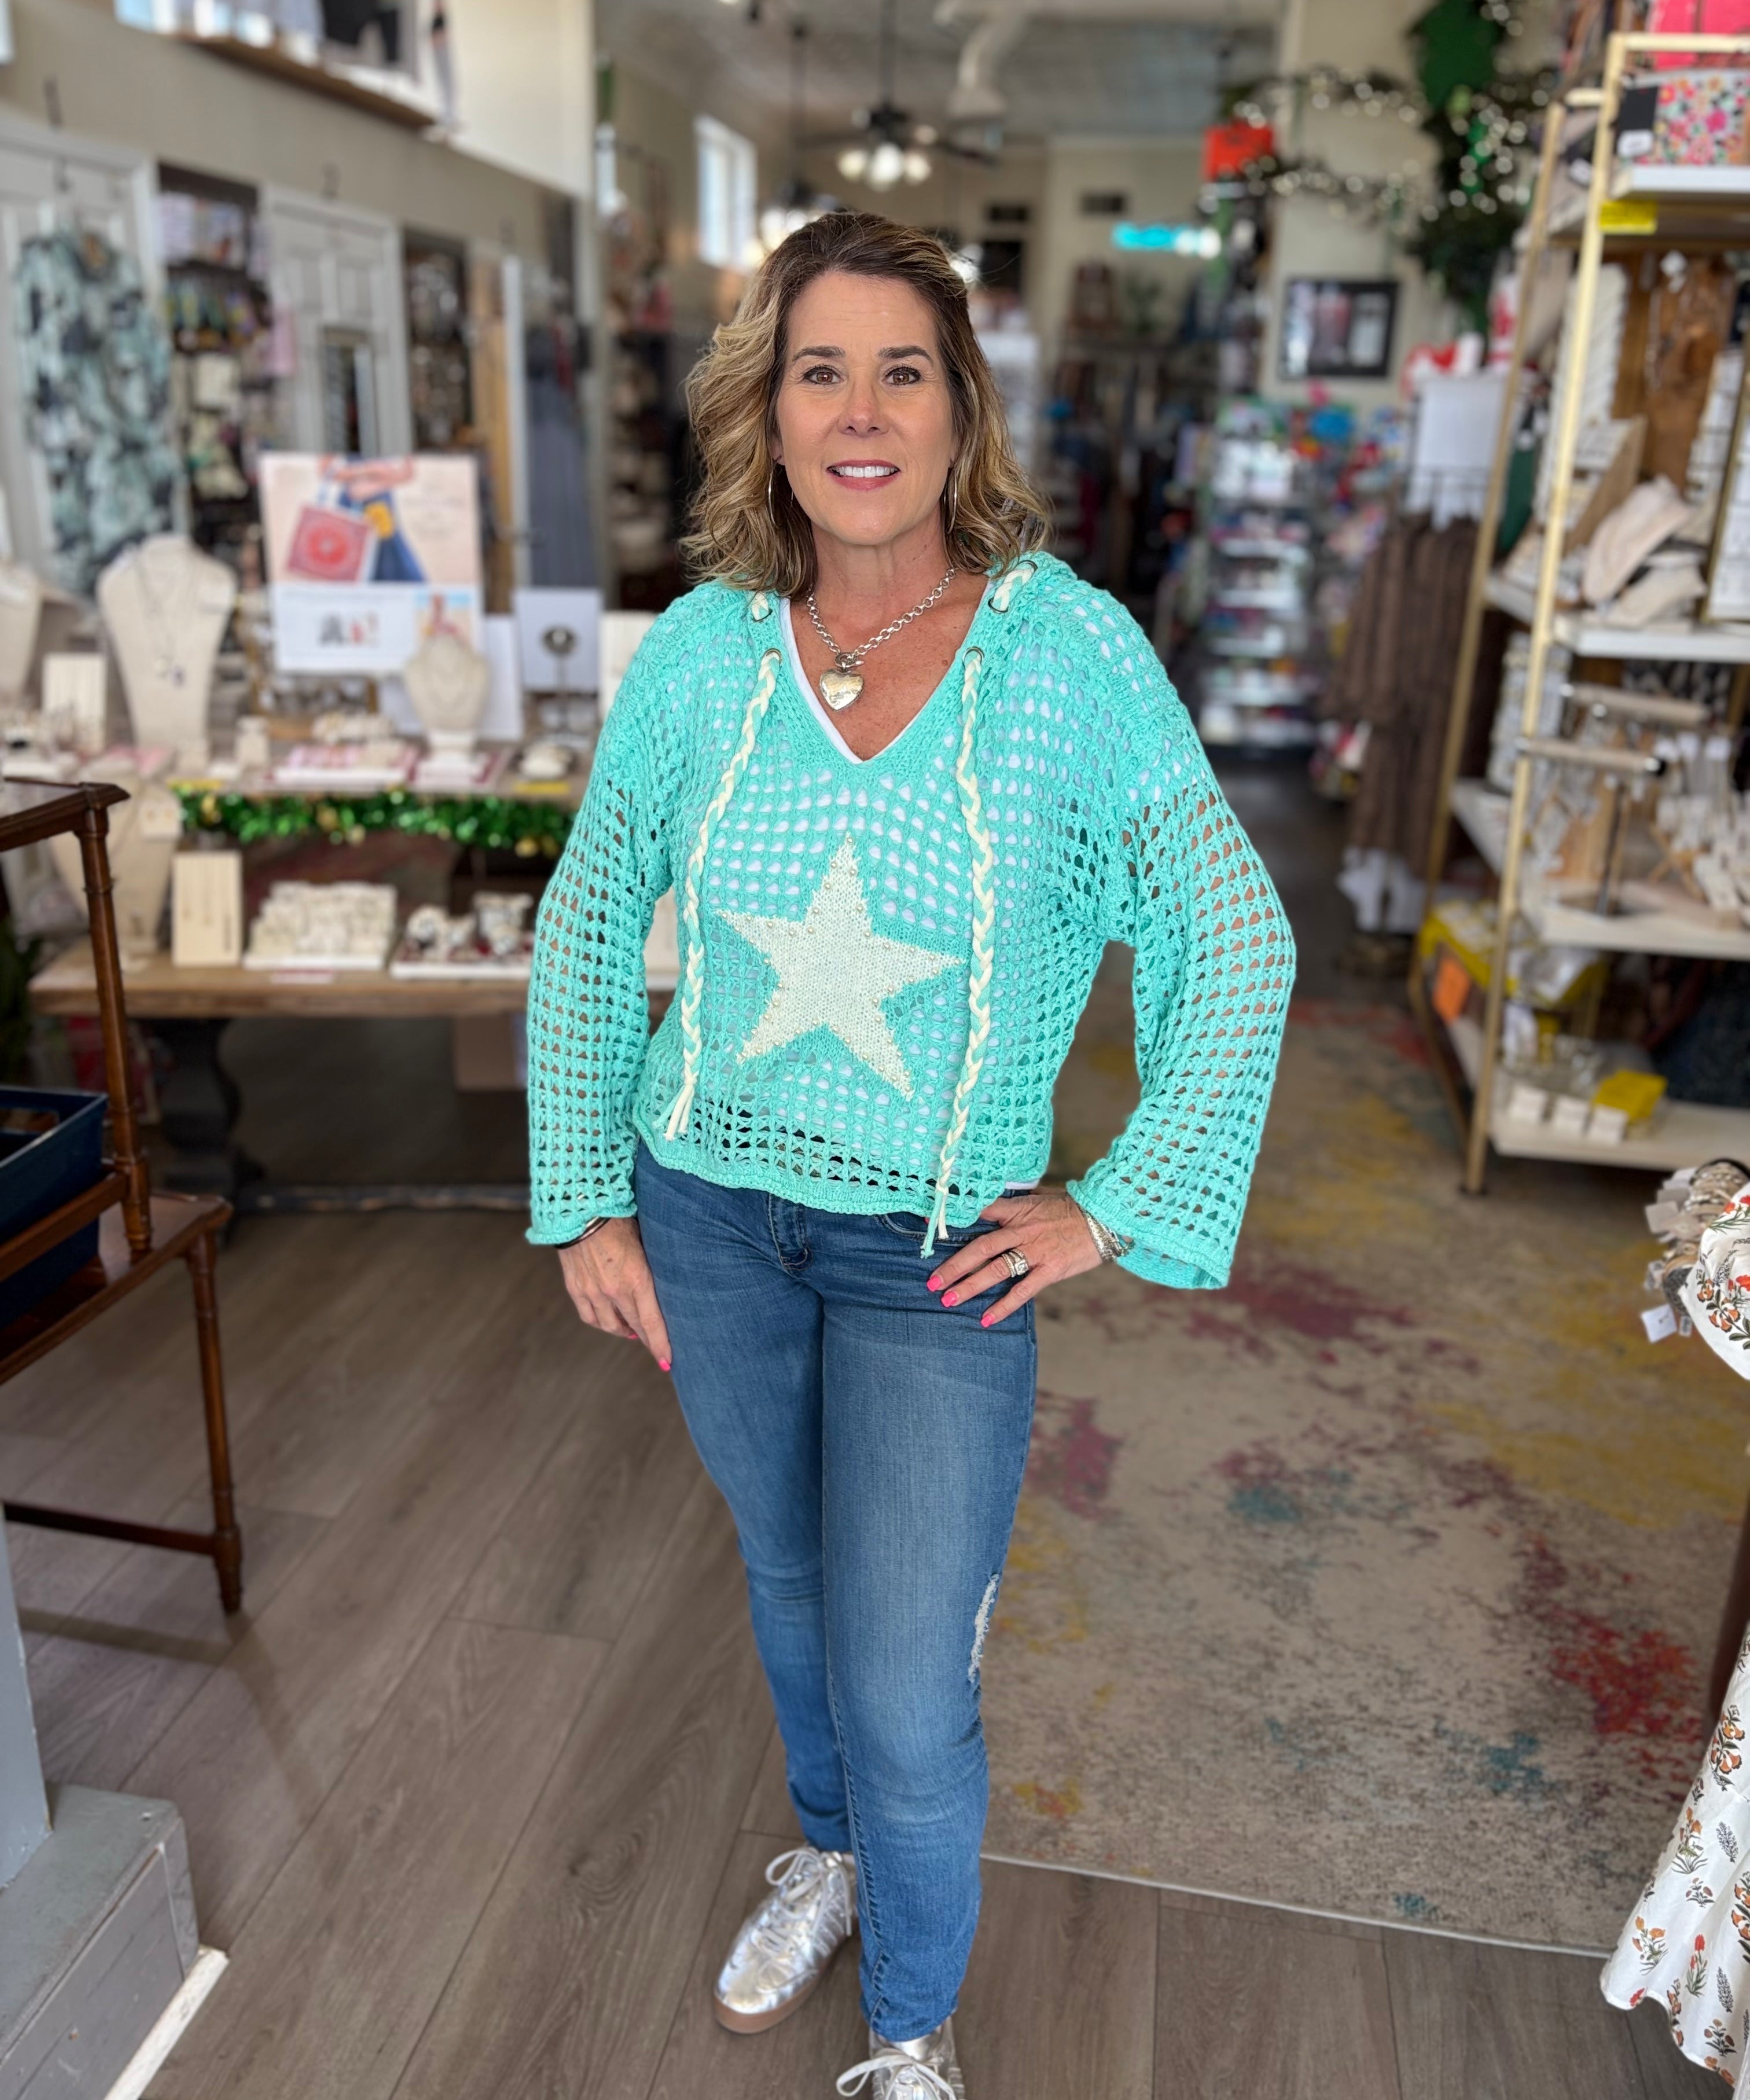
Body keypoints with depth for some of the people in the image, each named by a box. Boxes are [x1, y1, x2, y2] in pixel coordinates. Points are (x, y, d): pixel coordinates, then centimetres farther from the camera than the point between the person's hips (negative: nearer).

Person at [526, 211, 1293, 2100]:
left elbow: (1234, 946, -7)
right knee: (788, 1571, 24)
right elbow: (585, 930, 3)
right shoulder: (701, 651, -7)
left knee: (908, 1702, 2)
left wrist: (1119, 1211, -9)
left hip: (938, 1248, -2)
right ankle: (830, 1852, 55)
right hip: (709, 1208, 3)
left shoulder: (1069, 650, -14)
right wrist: (584, 1204, 2)